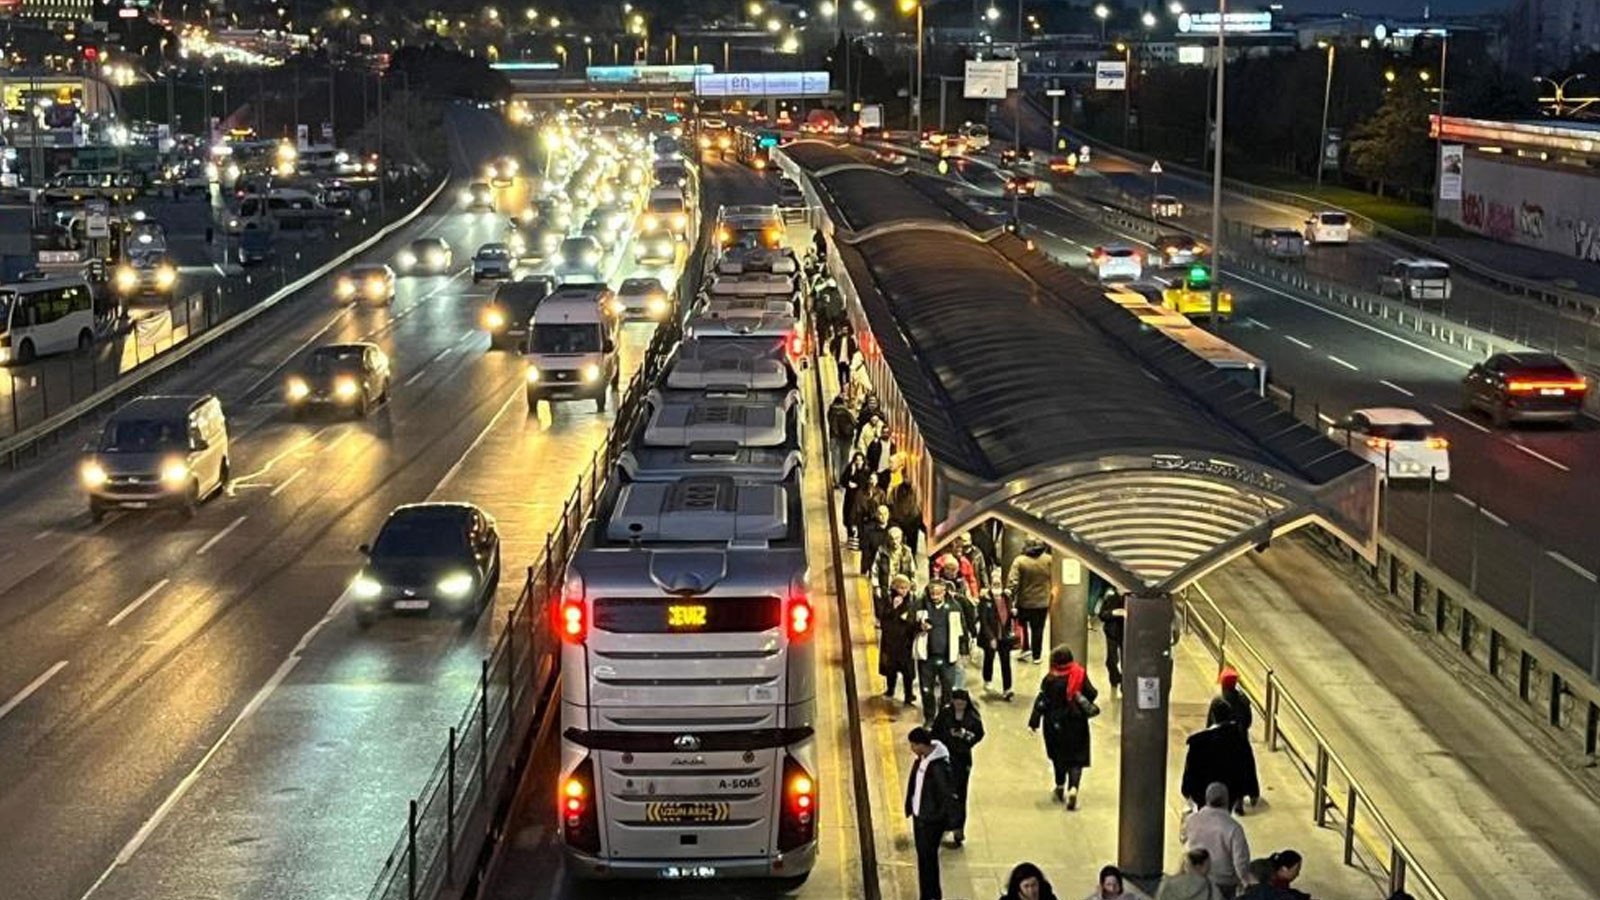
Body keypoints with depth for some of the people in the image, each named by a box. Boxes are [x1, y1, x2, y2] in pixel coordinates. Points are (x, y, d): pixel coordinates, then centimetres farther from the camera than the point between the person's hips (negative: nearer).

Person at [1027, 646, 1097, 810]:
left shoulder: (1050, 680, -13)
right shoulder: (1081, 675, -8)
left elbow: (1041, 702, -13)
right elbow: (1091, 695, -3)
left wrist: (1033, 723, -10)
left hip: (1055, 724, -1)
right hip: (1077, 723, 1)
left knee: (1058, 755, 20)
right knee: (1077, 757, 5)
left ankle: (1060, 787, 29)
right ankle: (1073, 788, -15)